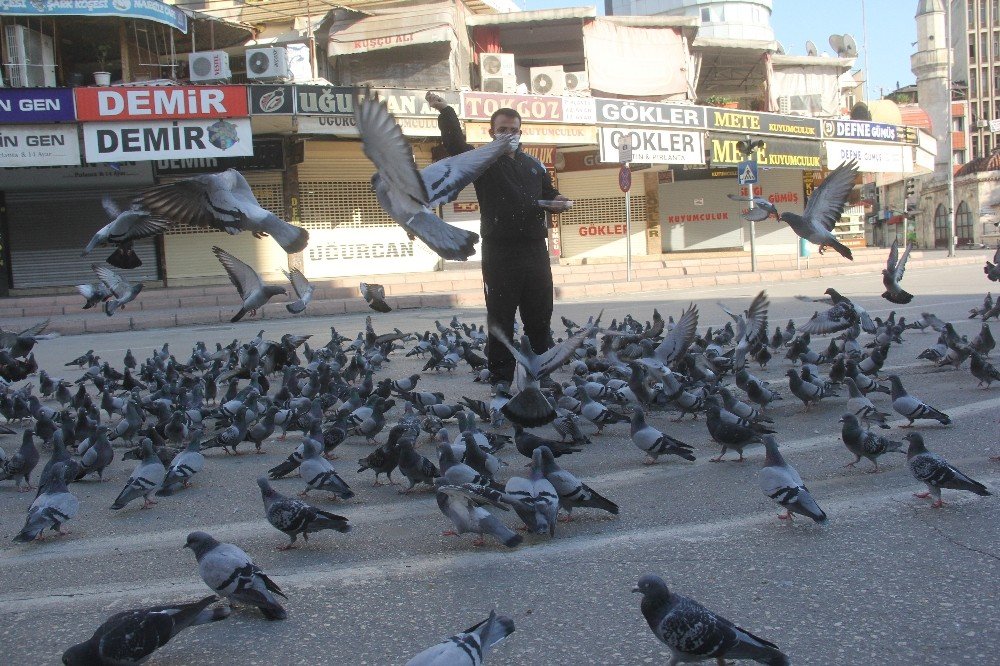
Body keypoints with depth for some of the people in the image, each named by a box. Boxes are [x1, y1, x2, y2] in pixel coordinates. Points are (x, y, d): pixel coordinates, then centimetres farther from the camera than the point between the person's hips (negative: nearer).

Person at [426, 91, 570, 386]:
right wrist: (446, 112, -33)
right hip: (499, 253, -4)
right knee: (501, 320, -2)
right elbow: (455, 143, -15)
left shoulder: (533, 165, 17)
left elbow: (549, 195, 29)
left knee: (540, 319, 9)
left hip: (535, 250, 5)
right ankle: (500, 381, 4)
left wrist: (557, 201, 4)